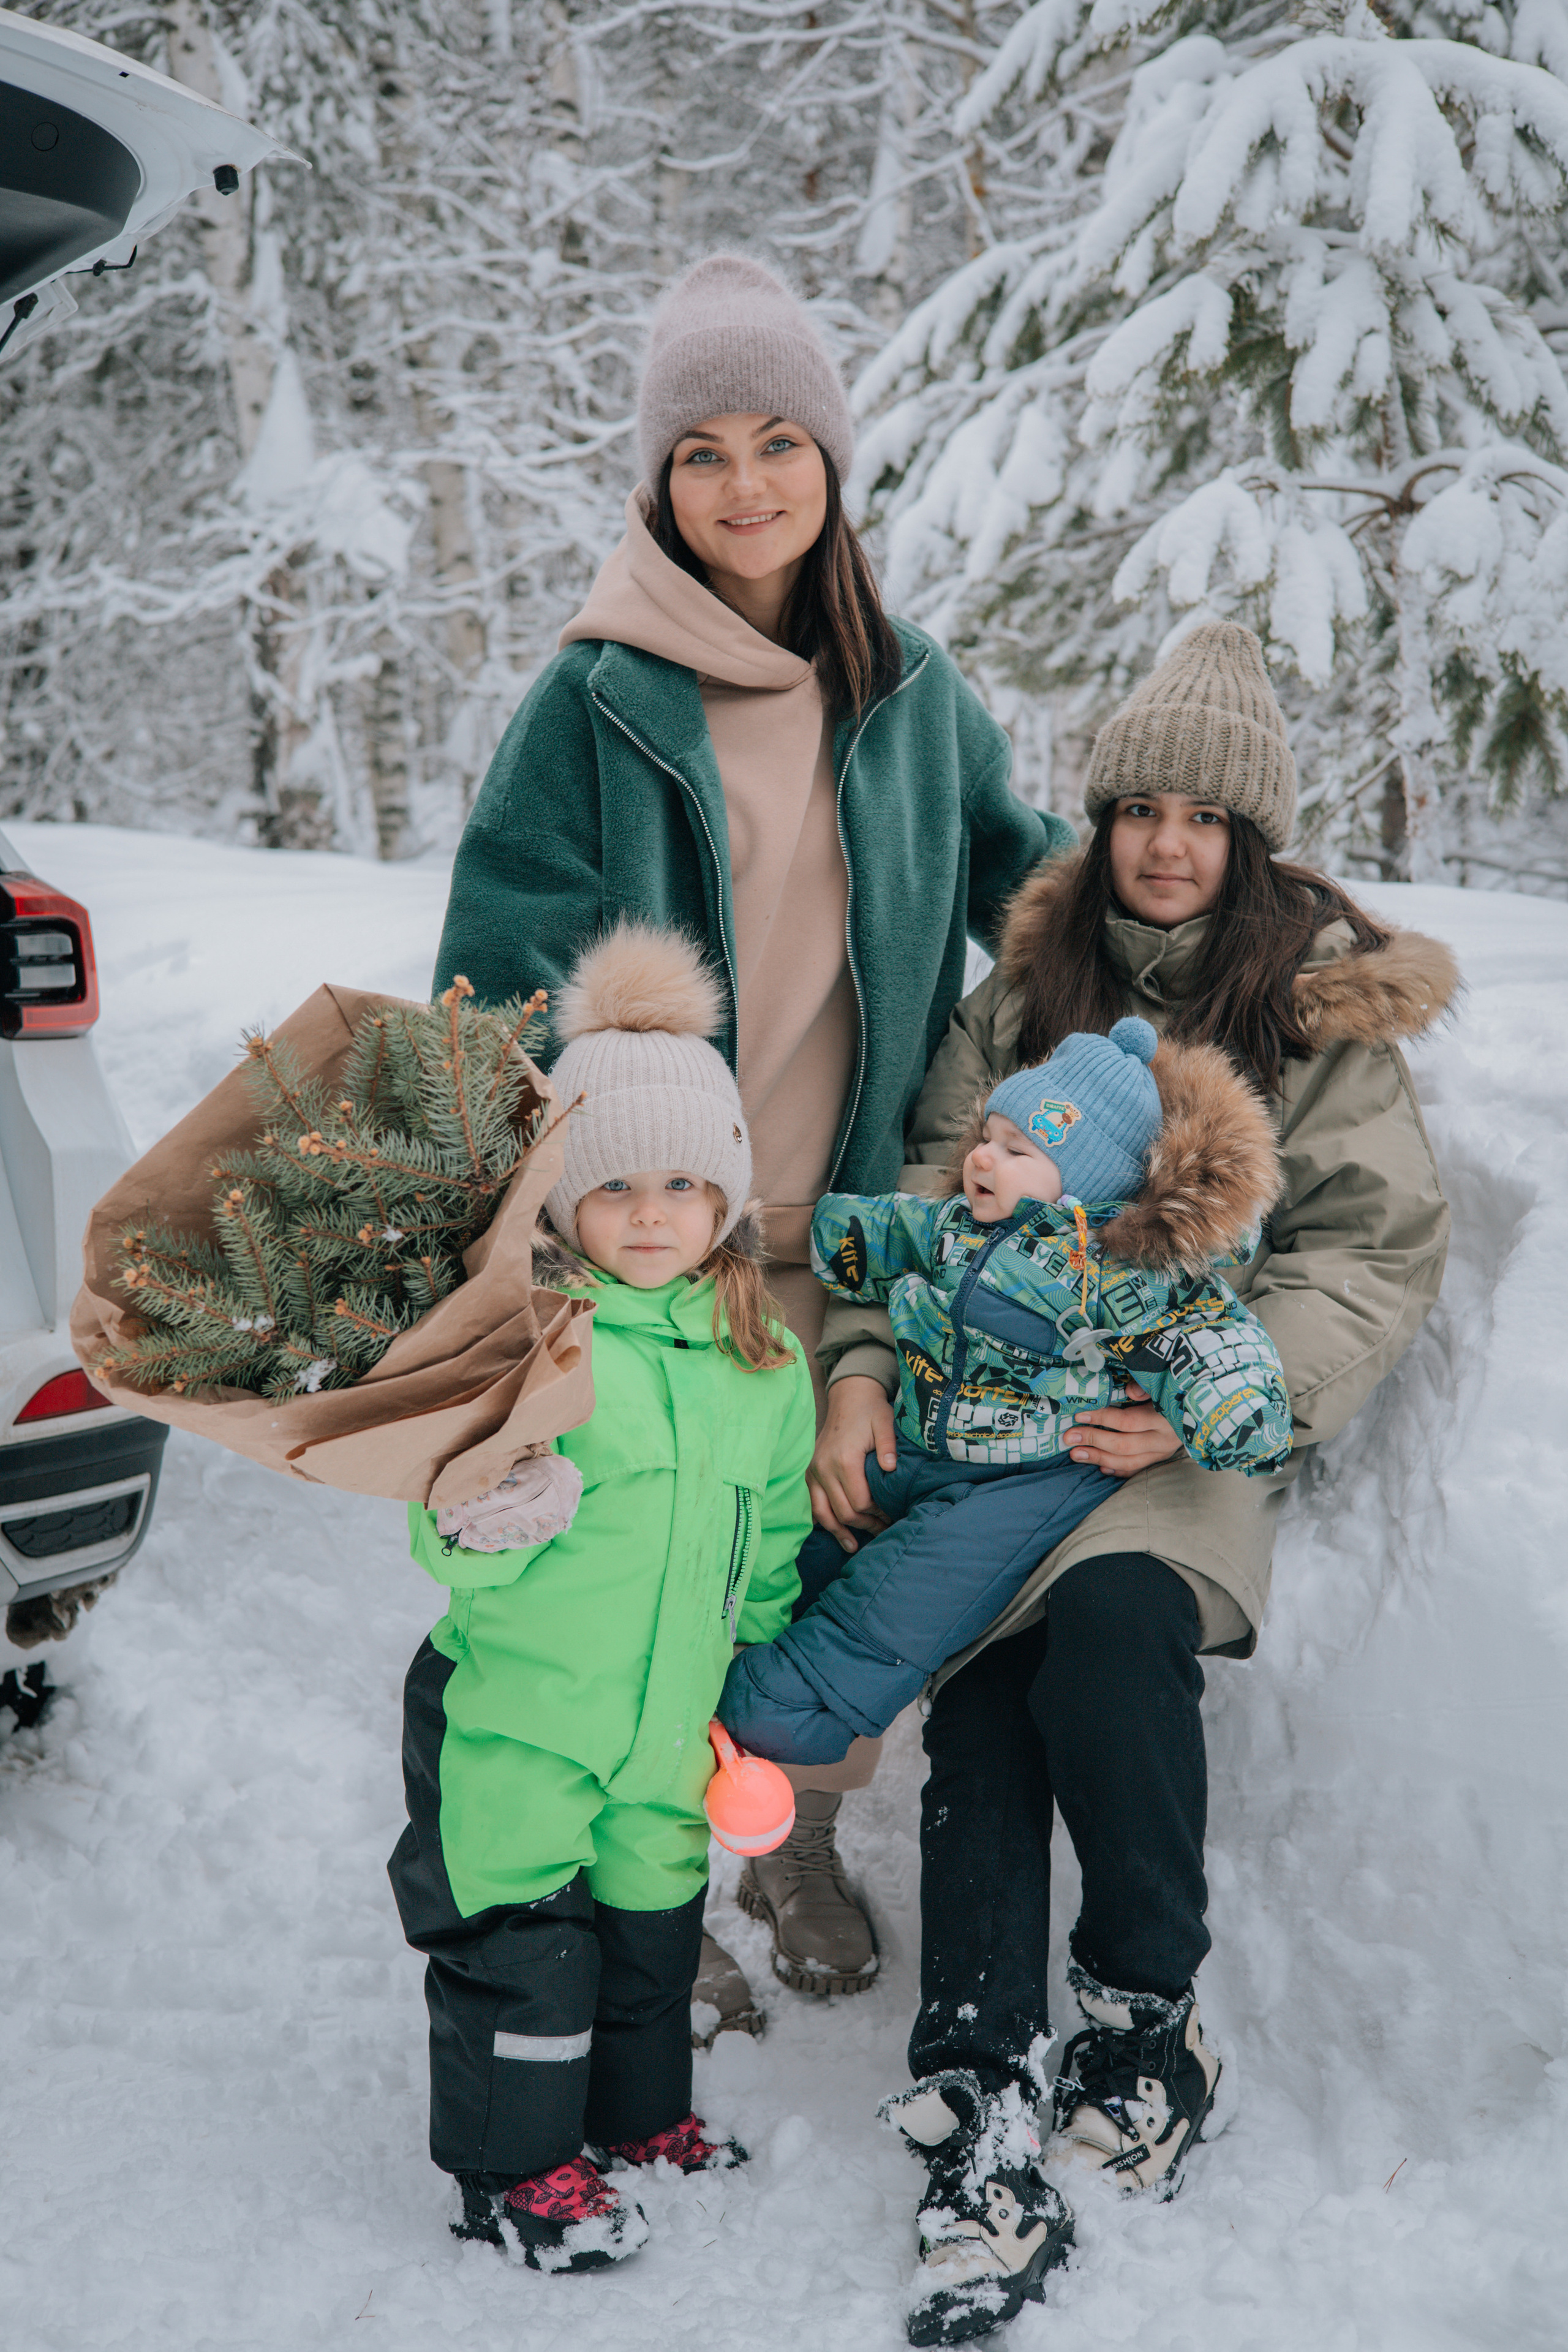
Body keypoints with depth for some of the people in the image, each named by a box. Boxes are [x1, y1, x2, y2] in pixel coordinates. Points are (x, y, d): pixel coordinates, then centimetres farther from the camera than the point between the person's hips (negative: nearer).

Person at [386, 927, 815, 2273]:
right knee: (519, 1935, 3)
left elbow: (775, 1535, 14)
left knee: (654, 1922, 20)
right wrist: (476, 1531, -35)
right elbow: (443, 1530, -13)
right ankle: (516, 2166, 22)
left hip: (672, 1721, 5)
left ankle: (641, 2115, 42)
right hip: (514, 1709, -5)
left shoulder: (764, 1360, 2)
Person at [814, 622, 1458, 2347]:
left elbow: (1375, 1247, 0)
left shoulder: (1323, 1004, 6)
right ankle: (979, 2125, -20)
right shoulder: (1030, 985, 14)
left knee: (1112, 1626, -32)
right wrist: (859, 1366, -7)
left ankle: (1146, 2014, -9)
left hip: (1196, 1423, -2)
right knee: (979, 1700, -22)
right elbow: (929, 1186, 10)